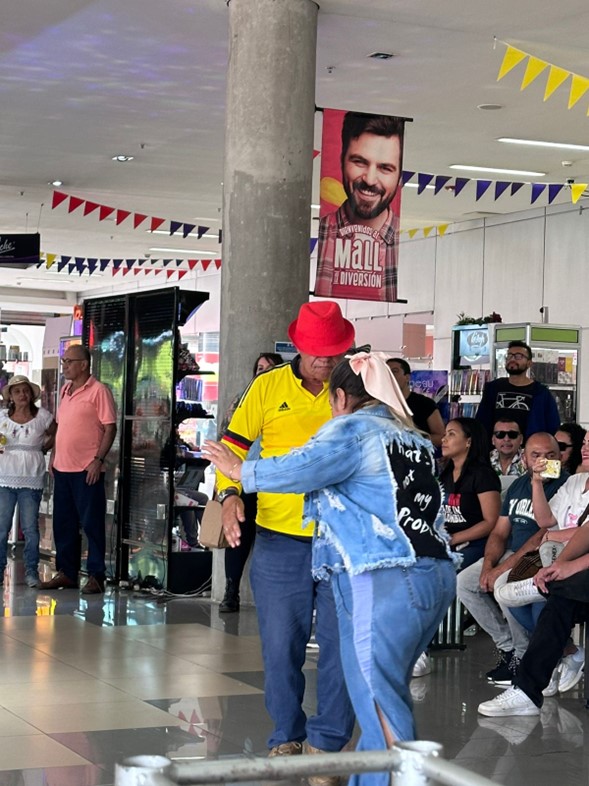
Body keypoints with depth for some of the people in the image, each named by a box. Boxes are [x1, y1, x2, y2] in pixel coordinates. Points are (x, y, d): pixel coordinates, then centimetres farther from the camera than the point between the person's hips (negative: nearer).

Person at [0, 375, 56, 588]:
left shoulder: (43, 417, 0)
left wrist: (42, 448, 4)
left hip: (31, 480, -1)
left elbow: (55, 436, 14)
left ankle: (31, 572, 11)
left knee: (30, 528, 1)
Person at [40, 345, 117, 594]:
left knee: (92, 524, -3)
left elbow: (110, 427, -12)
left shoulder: (98, 391, -9)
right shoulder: (65, 390, 15)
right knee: (63, 524, 12)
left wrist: (98, 460, -18)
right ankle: (66, 572, 22)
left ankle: (96, 576, 3)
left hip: (87, 470, -8)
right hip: (62, 468, 8)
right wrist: (54, 455, 16)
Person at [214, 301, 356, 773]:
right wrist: (229, 494, -15)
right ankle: (287, 738, 25)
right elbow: (235, 444, 2)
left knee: (343, 643, 3)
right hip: (281, 540, 0)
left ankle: (328, 742, 17)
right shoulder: (270, 388, 1)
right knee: (282, 645, 7)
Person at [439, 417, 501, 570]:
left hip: (473, 546, -6)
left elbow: (491, 522, -10)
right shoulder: (445, 474, 18)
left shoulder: (482, 474, -4)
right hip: (444, 546, 6)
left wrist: (453, 538, -14)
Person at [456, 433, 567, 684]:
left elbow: (543, 536, -20)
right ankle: (507, 646, 0)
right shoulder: (518, 486, 13)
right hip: (511, 555, 8)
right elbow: (499, 533, 12)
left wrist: (503, 568, -21)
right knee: (463, 582, -5)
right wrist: (488, 566, -8)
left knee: (504, 584, -32)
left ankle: (524, 657, -13)